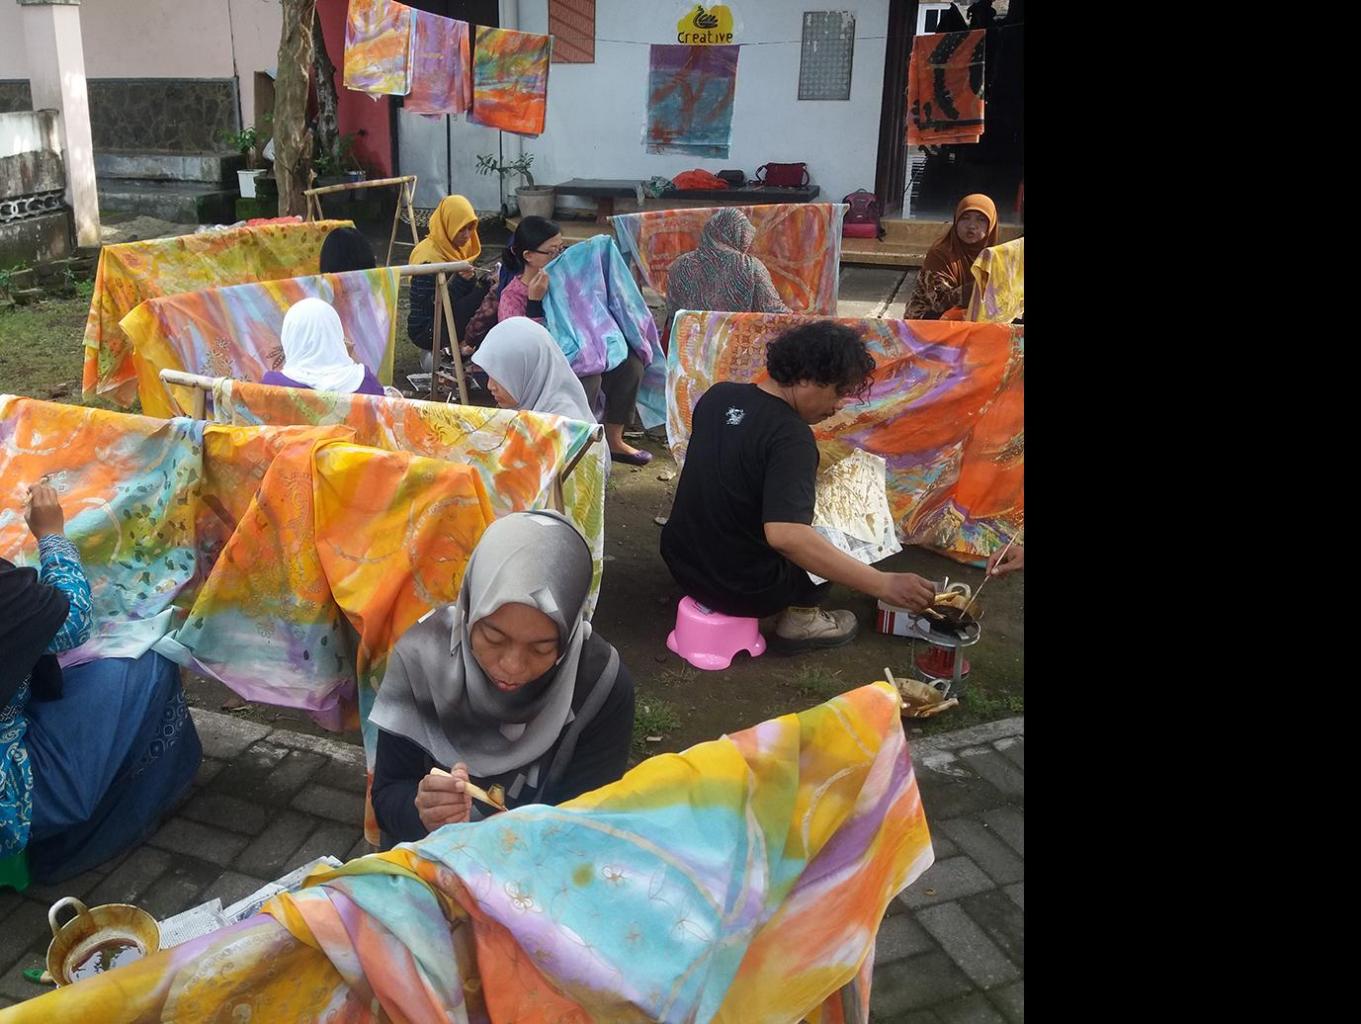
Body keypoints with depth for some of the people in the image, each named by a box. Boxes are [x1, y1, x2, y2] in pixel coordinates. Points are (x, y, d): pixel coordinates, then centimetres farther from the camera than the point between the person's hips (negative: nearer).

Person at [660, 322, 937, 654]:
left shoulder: (717, 396, -2)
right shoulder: (790, 437, -25)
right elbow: (786, 536, -38)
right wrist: (883, 584, -36)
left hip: (681, 560, 7)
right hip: (742, 589, -7)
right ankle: (799, 618, 11)